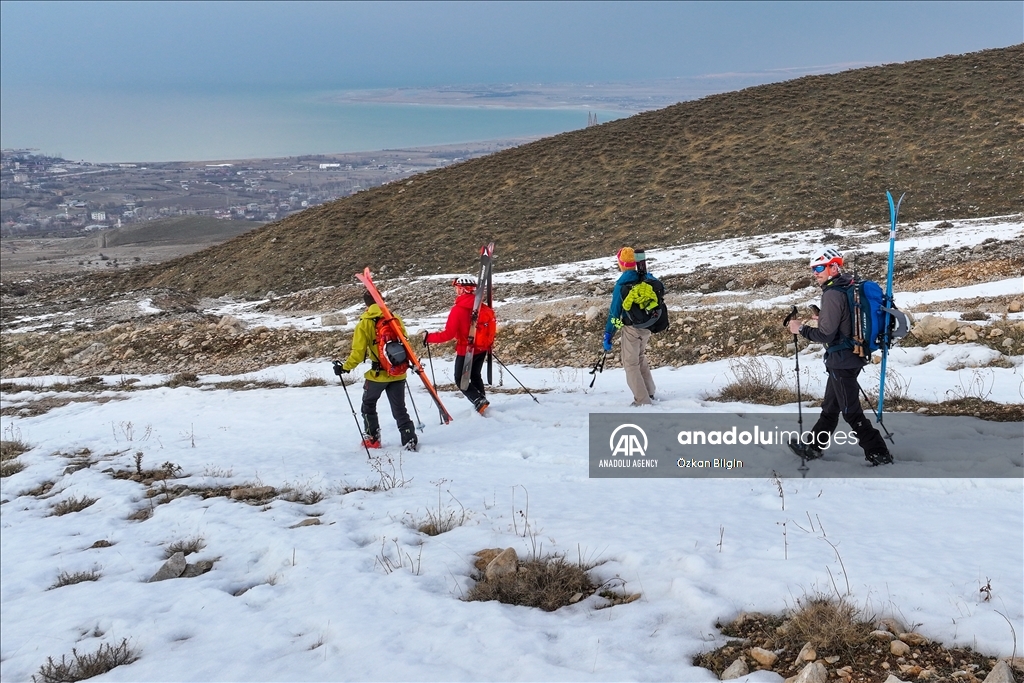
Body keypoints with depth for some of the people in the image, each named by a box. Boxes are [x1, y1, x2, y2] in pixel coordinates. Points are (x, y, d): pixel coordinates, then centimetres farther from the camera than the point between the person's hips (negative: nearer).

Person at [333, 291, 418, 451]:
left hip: (377, 374, -3)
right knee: (399, 409, 11)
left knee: (368, 405, 20)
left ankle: (372, 439, 23)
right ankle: (410, 440, 3)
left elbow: (358, 353, -14)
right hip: (398, 373, 3)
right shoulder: (395, 319, 1)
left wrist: (345, 367, -1)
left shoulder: (364, 324, -10)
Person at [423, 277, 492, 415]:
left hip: (466, 351, -6)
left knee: (460, 379, 9)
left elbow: (448, 334, -22)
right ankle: (482, 401, 24)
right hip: (482, 349, 6)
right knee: (475, 376, 25)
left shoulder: (458, 310, -21)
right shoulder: (482, 307, -4)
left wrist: (428, 337, -12)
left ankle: (479, 401, -7)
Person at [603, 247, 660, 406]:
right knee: (641, 359, 25)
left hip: (631, 328, -6)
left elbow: (615, 313, -15)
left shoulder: (621, 285, -17)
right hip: (647, 327, 6)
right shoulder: (647, 279, -5)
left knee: (630, 363, 5)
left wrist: (608, 337, -9)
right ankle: (650, 392, 28)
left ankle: (642, 400, 1)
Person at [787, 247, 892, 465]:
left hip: (841, 360, -10)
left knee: (851, 411, 0)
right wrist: (823, 318, 14)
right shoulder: (849, 286, 7)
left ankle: (878, 453, 6)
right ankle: (814, 446, 32)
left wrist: (801, 329, -9)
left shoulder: (833, 294, -21)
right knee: (830, 406, 20)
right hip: (852, 356, 10)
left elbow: (826, 334, -21)